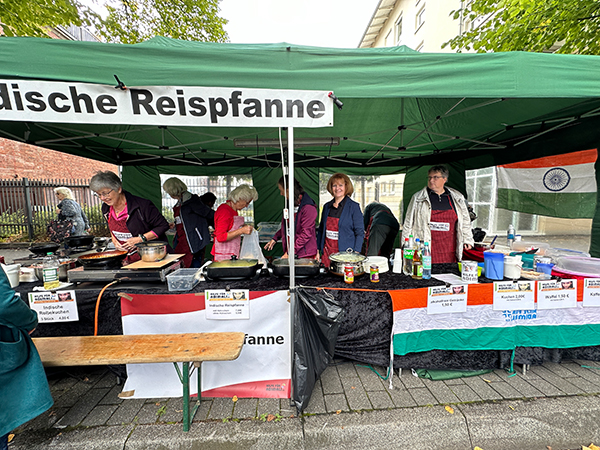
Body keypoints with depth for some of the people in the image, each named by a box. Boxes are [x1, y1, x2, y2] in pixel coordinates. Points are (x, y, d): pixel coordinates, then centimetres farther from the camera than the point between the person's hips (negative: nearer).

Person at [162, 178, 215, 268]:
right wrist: (175, 225, 24)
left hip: (193, 242, -9)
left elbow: (209, 214, -15)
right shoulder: (180, 202, 16)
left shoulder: (189, 199, -12)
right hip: (181, 241, 9)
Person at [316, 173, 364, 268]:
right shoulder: (327, 206, 8)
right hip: (326, 252, 4)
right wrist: (318, 249, 10)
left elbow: (360, 233, -6)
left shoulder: (354, 207, -5)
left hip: (345, 253, -4)